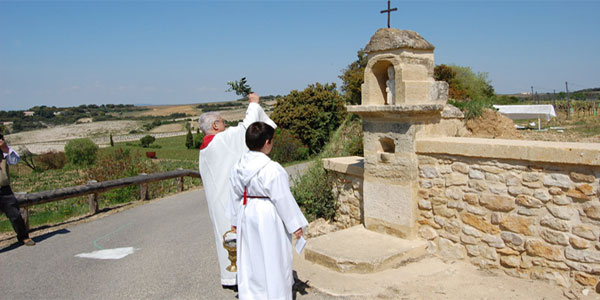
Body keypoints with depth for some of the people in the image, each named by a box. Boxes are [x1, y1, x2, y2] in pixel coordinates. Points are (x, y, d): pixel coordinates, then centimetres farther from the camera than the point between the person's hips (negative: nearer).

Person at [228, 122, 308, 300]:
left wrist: (235, 220, 20)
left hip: (247, 216, 7)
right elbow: (283, 199, -17)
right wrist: (296, 224, -7)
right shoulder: (272, 169, -22)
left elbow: (235, 196, 8)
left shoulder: (238, 167, -1)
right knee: (273, 259, 7)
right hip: (268, 218, -6)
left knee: (250, 258, 17)